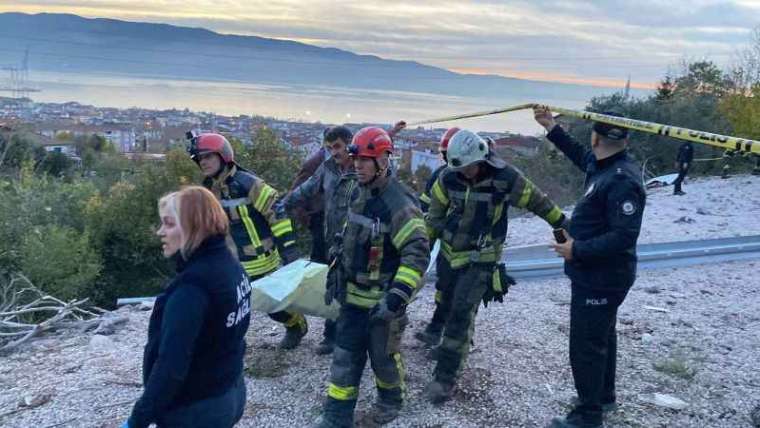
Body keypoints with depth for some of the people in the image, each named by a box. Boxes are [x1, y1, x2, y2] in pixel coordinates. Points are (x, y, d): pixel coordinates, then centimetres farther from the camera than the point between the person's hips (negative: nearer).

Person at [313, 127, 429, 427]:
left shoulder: (398, 203, -24)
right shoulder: (359, 194, 3)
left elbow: (418, 254, -27)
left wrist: (396, 299, -32)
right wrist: (337, 272, 18)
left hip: (381, 300, -7)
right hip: (353, 294, 7)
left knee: (383, 356, 14)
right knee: (345, 357, 12)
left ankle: (391, 400, 41)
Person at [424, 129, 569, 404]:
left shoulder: (506, 178, -18)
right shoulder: (448, 177, -10)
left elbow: (538, 202, -4)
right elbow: (435, 214, 3)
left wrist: (563, 225, 7)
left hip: (480, 258, -4)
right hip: (450, 252, 4)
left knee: (462, 313, -12)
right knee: (450, 305, 17)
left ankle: (446, 377, -6)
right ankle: (455, 345, 44)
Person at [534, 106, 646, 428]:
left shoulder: (622, 181, -28)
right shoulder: (606, 166, 2)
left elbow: (624, 236, -31)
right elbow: (580, 155, 23)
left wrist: (577, 250, -26)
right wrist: (551, 127, 20)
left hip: (601, 279, -10)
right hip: (600, 274, 10)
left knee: (585, 345, 0)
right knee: (601, 336, 24)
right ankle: (604, 396, 42)